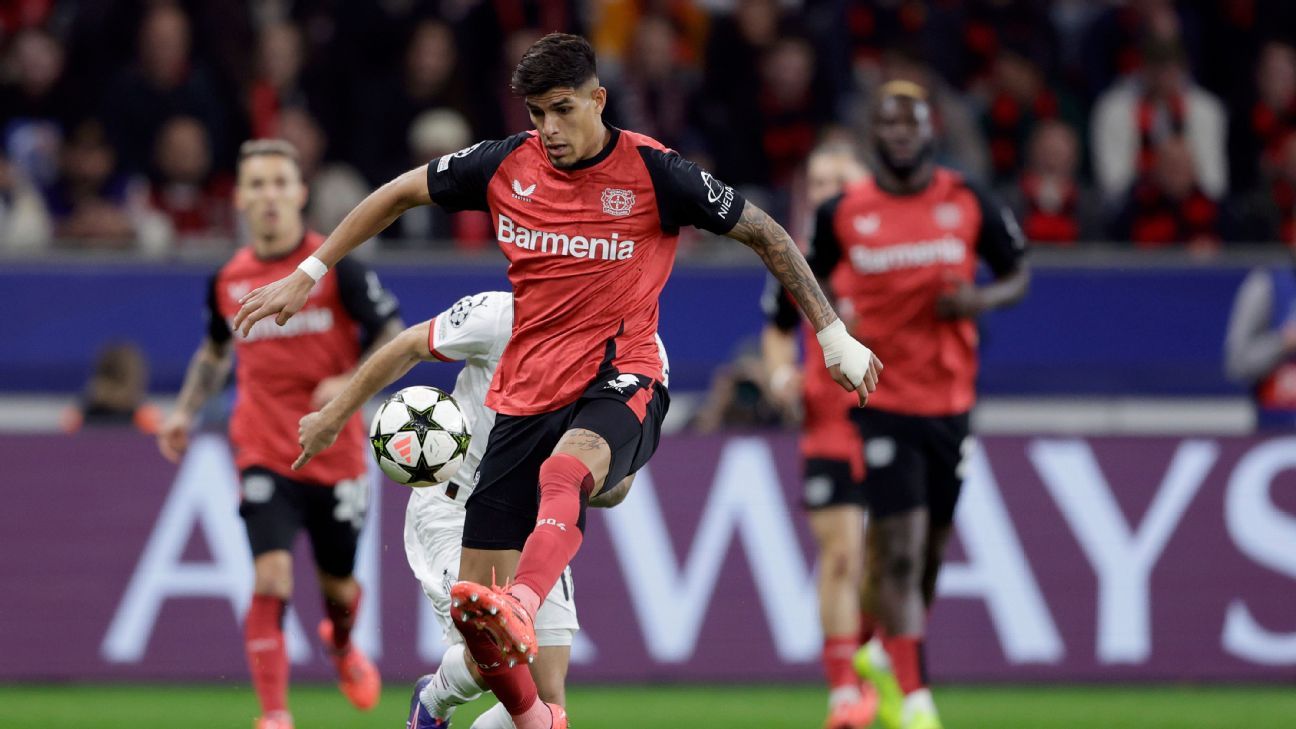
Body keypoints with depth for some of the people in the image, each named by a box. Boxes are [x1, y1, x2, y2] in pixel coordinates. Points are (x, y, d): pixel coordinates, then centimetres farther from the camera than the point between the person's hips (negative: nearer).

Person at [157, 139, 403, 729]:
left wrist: (351, 383, -22)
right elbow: (215, 350, 21)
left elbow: (394, 336, -6)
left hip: (336, 453, -1)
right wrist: (186, 410, 9)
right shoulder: (228, 280, 2)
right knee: (272, 576, -18)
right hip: (264, 454, 1)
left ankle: (343, 645, 51)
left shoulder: (336, 265, -8)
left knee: (338, 584, 14)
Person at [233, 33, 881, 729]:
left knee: (563, 469, -41)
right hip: (526, 395, 4)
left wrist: (833, 335, 4)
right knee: (473, 590, -5)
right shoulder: (505, 164, 3)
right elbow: (399, 194, 17)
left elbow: (764, 233, 4)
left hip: (619, 380, -4)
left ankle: (520, 612, -66)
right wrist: (307, 275, 17)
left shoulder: (654, 173, -7)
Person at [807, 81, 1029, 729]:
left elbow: (1017, 274, 10)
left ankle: (885, 657, 38)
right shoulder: (841, 213, -2)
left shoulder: (969, 205, 0)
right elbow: (807, 280, 14)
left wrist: (981, 299, -11)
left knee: (931, 551, 12)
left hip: (951, 403, 3)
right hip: (881, 402, -3)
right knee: (900, 552, -13)